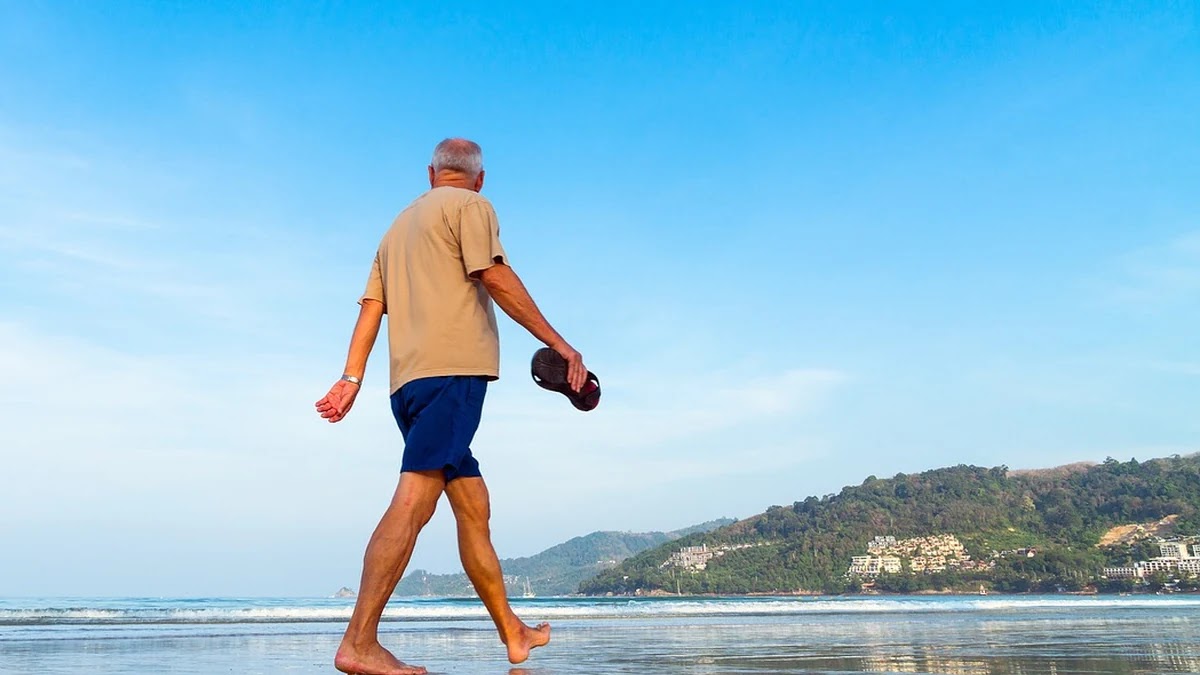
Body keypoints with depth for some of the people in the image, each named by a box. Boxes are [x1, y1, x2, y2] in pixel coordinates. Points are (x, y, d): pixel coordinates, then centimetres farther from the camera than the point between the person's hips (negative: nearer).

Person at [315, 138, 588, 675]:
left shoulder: (400, 224, 28)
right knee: (415, 499, -16)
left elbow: (371, 305, 18)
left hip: (408, 380, 8)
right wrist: (559, 344, -9)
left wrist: (352, 377, 11)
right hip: (453, 368, -8)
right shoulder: (470, 205, 7)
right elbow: (495, 277, -8)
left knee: (473, 506, 11)